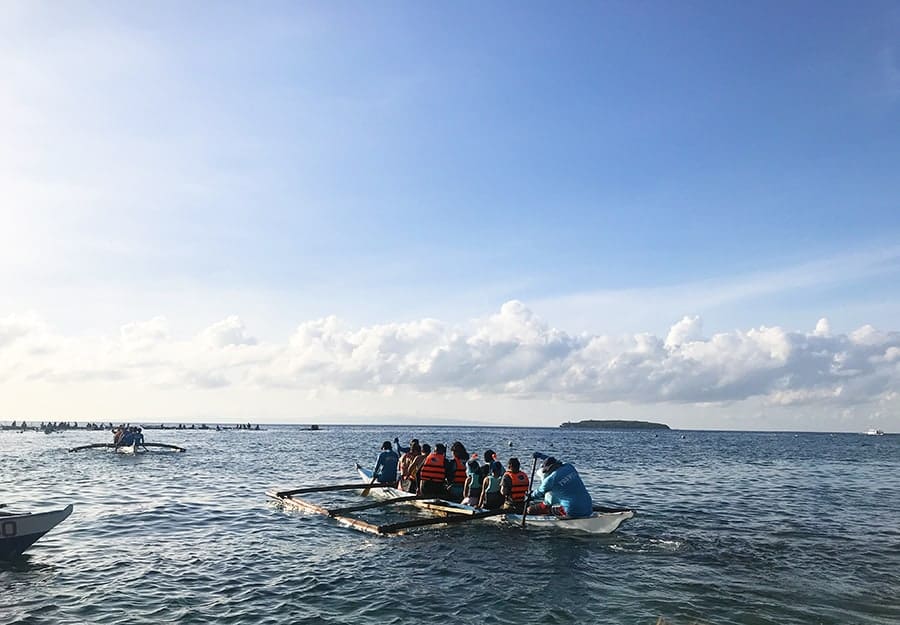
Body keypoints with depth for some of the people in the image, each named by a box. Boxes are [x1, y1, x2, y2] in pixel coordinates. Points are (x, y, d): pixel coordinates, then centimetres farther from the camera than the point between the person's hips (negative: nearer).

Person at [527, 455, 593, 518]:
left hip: (573, 513, -6)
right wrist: (541, 455, 41)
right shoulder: (569, 466, 8)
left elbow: (539, 493, 16)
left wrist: (531, 496, 36)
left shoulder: (550, 480, -6)